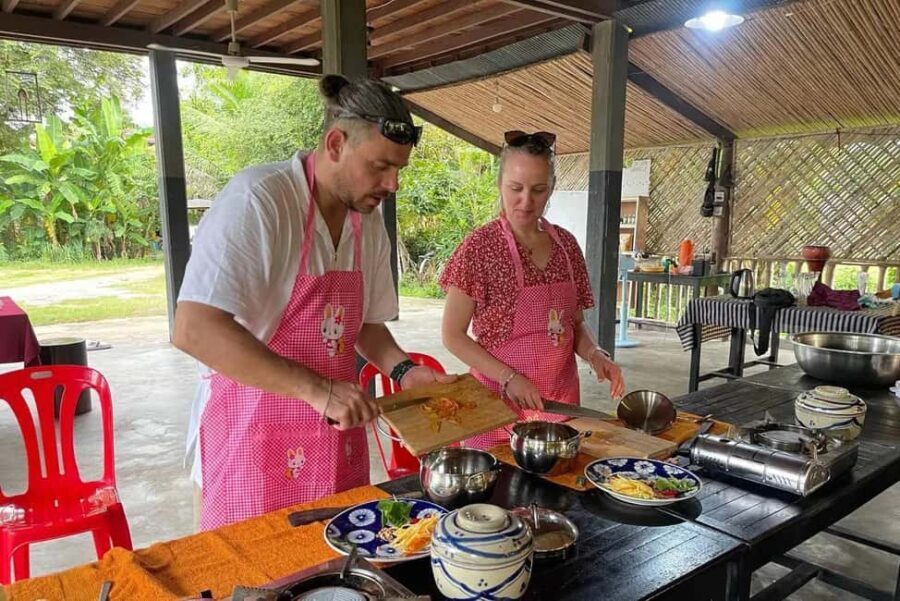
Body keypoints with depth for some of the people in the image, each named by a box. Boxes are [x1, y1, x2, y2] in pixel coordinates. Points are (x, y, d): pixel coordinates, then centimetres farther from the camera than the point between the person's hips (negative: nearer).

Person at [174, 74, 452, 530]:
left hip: (338, 441, 6)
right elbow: (193, 330, -26)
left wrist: (401, 370, -3)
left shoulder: (370, 222, 4)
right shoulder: (257, 199, -18)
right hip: (255, 441, -6)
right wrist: (316, 390, -29)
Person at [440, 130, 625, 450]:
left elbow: (575, 324, 12)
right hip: (501, 398, -4)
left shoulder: (566, 244, 3)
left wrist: (594, 354, -7)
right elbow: (453, 335, -9)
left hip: (561, 397, 5)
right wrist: (509, 377, -18)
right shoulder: (480, 246, -12)